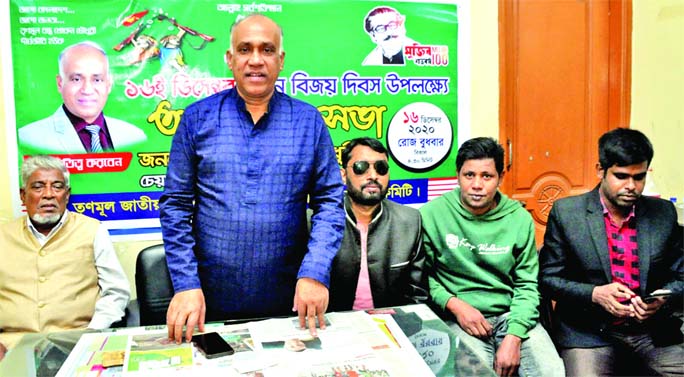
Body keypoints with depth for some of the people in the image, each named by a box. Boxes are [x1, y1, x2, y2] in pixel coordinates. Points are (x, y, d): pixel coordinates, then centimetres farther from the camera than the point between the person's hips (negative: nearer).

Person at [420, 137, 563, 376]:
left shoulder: (519, 219, 2)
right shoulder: (432, 214, -4)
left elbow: (526, 286, 2)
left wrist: (514, 337, -10)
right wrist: (454, 304, -12)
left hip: (511, 315, 2)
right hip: (460, 319, -2)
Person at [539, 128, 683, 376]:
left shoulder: (664, 213, 5)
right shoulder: (566, 212, -4)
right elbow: (548, 278, -2)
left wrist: (662, 300, -11)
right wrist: (595, 294, -18)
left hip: (653, 328, 3)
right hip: (587, 330, -3)